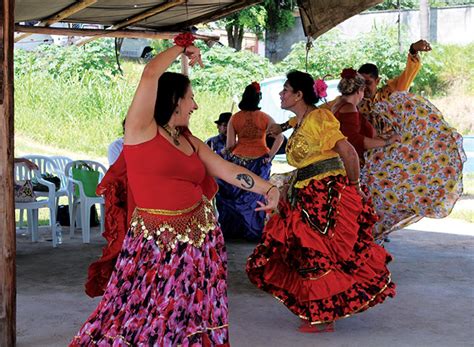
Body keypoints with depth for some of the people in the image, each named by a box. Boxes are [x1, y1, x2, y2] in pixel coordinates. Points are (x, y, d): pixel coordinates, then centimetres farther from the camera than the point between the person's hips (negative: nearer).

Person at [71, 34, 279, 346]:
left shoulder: (190, 141, 12)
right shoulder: (141, 128, -7)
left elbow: (227, 169, 10)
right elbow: (151, 74, -15)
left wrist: (268, 188, 1)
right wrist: (182, 47, -1)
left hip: (198, 238, 6)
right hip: (155, 242, -5)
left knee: (187, 320, 9)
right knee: (139, 318, -2)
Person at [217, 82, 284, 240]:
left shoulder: (234, 118, -5)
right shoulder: (265, 117, -5)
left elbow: (230, 145, -7)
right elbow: (280, 138, -12)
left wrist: (228, 153, 14)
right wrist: (270, 156, -6)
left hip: (239, 160, 0)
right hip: (260, 161, 0)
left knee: (235, 196, 12)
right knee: (256, 197, 10)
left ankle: (231, 229, 17)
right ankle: (255, 231, 17)